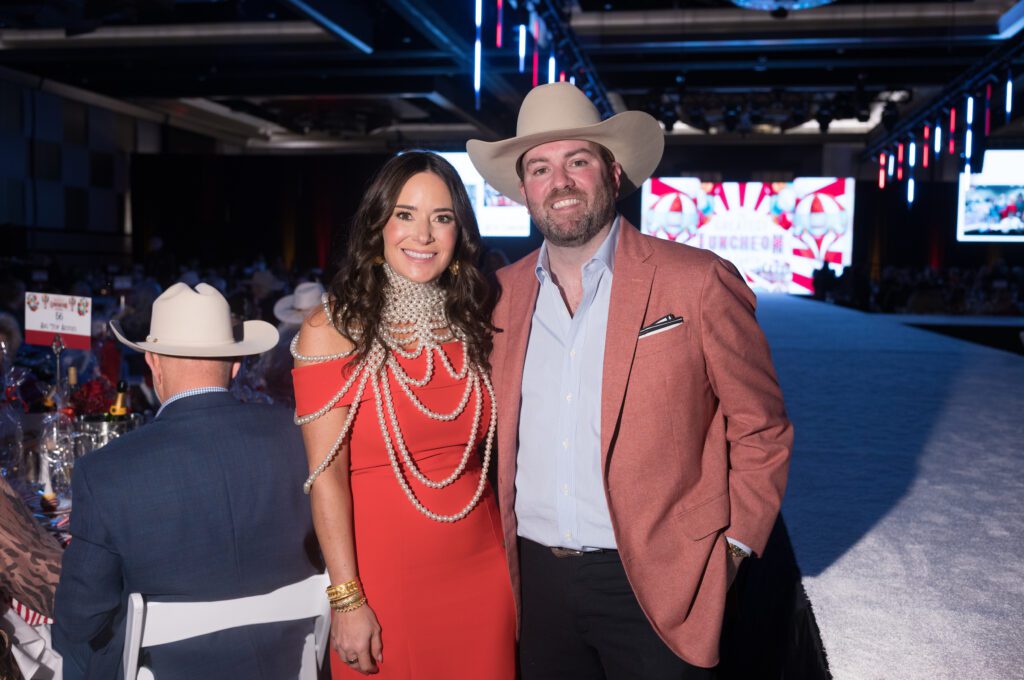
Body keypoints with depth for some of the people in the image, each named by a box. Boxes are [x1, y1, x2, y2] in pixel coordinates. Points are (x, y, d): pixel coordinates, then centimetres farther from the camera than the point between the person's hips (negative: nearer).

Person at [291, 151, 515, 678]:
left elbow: (485, 454, 9)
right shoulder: (333, 330, -8)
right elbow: (326, 476, -11)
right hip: (386, 579, -4)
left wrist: (515, 568, 4)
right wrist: (347, 601, -14)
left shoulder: (474, 325, 5)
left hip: (482, 574, 4)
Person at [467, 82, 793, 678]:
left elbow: (761, 429, -3)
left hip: (653, 584, -3)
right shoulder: (504, 293, 3)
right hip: (536, 579, 4)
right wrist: (500, 536, 9)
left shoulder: (699, 282, -9)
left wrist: (730, 551, -5)